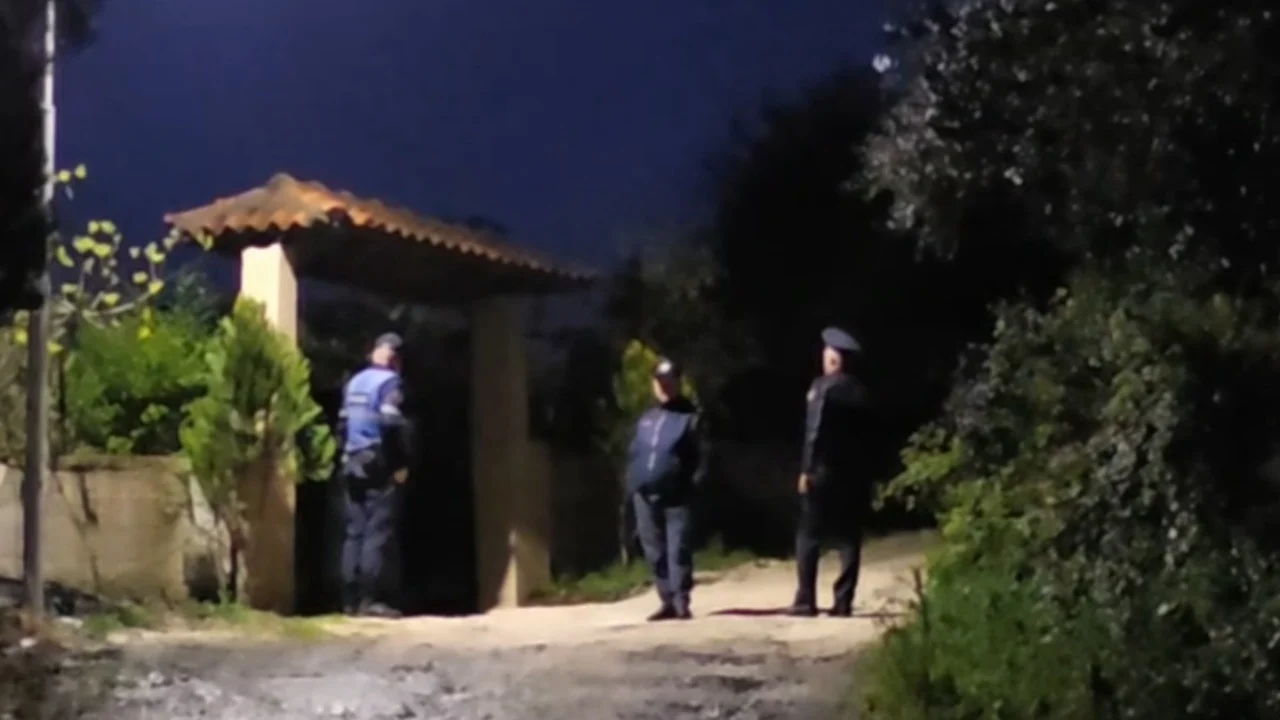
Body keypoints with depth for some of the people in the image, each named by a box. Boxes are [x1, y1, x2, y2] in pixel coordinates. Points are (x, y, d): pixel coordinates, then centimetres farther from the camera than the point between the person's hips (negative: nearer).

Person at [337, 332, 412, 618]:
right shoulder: (389, 381, -6)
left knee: (354, 532, 8)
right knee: (377, 533, -8)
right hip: (378, 465, -7)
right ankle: (368, 599, -14)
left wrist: (349, 455, 18)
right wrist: (401, 464, -10)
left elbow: (342, 425, 14)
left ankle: (350, 599, 6)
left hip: (353, 464, 7)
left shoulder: (354, 382, 17)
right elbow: (392, 424, -17)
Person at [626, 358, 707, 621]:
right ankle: (667, 601, 14)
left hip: (676, 496, -6)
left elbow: (701, 457, -3)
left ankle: (681, 602, -7)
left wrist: (694, 485, -13)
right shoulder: (646, 419, 19)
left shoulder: (690, 417, 2)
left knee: (678, 549, -10)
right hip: (645, 495, 6)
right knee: (654, 551, 7)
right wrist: (632, 484, 8)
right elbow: (633, 454, 20)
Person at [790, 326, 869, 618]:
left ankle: (806, 601, -2)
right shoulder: (860, 391, 9)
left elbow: (815, 430, -14)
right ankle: (843, 602, 1)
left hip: (824, 471, -5)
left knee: (809, 536, 2)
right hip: (854, 474, 5)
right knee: (849, 538, 6)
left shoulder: (823, 386, -6)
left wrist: (807, 469, -11)